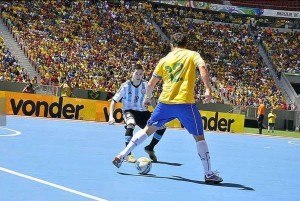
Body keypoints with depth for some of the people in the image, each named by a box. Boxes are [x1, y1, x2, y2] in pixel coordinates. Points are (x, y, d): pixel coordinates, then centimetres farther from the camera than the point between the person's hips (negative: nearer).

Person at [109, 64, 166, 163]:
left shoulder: (145, 85, -4)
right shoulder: (125, 86, -13)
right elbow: (114, 101, -8)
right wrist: (111, 116, -19)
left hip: (142, 111, 4)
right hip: (129, 111, -4)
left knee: (161, 127, -8)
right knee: (130, 125, -39)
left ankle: (150, 148, 17)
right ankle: (128, 154, -30)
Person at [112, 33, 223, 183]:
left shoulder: (165, 60, 15)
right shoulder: (192, 55, 7)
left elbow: (151, 84, 18)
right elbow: (202, 67, -15)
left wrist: (148, 98, 36)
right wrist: (207, 89, -20)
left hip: (165, 102, 3)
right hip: (185, 103, -3)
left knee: (148, 129, 19)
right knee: (199, 137, 8)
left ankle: (121, 156, 18)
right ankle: (209, 174, 4)